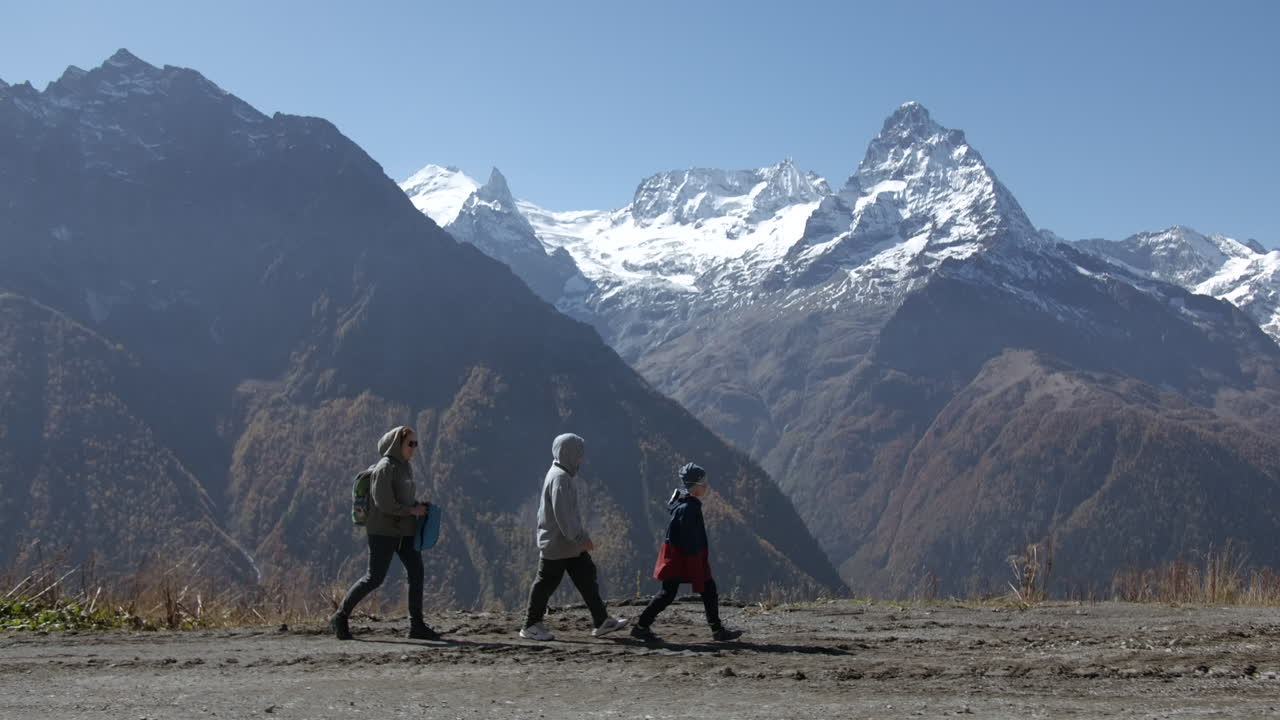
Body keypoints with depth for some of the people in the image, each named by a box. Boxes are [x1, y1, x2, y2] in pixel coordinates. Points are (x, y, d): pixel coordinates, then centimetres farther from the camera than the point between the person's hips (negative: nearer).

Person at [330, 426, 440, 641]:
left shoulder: (406, 465, 13)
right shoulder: (384, 468, -14)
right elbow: (384, 504, -21)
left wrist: (419, 506, 6)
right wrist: (412, 511, -13)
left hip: (405, 530, 8)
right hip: (383, 531, -8)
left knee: (416, 573, 1)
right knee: (374, 577, -5)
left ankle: (417, 625, 5)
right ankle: (340, 617, 8)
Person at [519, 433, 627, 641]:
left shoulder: (566, 475, 12)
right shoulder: (559, 478, -20)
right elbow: (562, 513, -27)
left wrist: (582, 535, 21)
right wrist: (579, 537, -26)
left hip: (571, 544, 10)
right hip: (556, 543, -10)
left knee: (587, 578, 9)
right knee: (547, 583, 1)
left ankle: (602, 621, 12)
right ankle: (531, 626, 12)